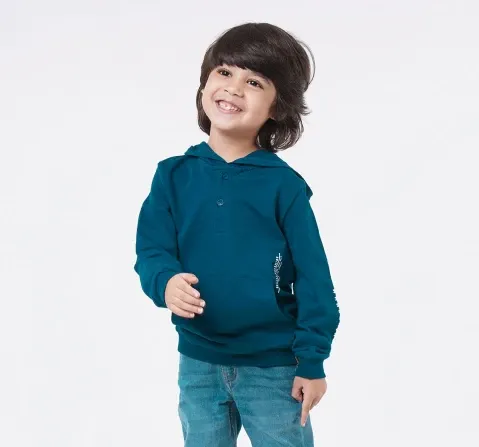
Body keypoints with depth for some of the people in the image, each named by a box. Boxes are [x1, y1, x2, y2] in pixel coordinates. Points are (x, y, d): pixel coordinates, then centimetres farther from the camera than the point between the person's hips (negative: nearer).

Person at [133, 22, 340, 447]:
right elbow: (152, 248, -4)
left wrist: (312, 361, -8)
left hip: (273, 366, -3)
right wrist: (166, 281, -27)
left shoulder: (283, 184, -11)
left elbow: (313, 277, -8)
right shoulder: (174, 175, -3)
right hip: (198, 363, 3)